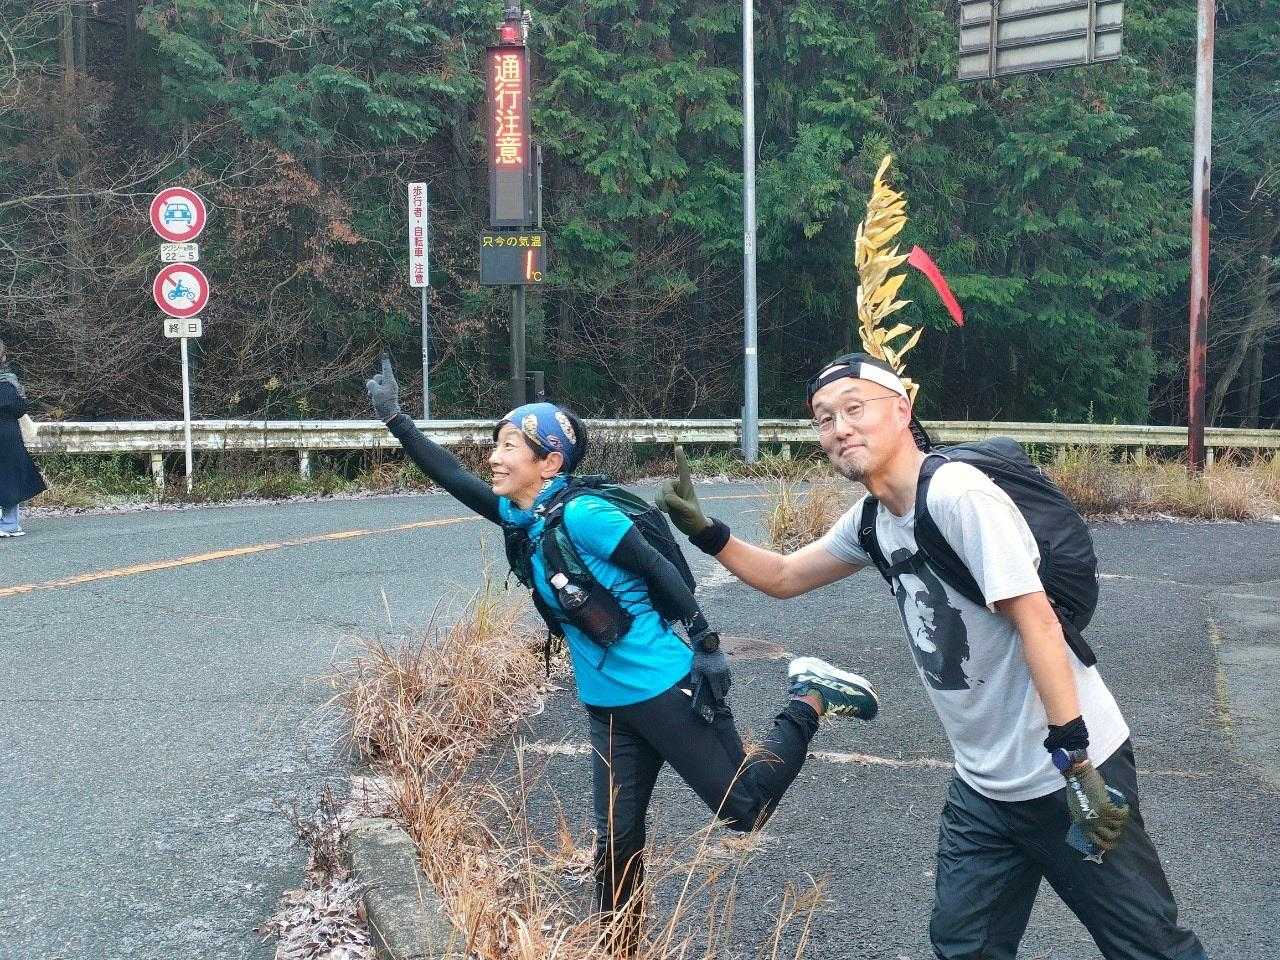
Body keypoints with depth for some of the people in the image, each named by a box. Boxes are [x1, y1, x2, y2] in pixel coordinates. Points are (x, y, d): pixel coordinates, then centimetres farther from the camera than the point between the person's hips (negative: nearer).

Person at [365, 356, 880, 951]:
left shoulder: (582, 515, -22)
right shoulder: (518, 517, 2)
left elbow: (660, 571, -18)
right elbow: (451, 476, 9)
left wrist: (707, 649, -16)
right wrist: (394, 417, 7)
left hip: (667, 690, -7)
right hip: (606, 705, 7)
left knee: (745, 811, 4)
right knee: (616, 839, 12)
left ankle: (810, 699, 20)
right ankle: (615, 945, 28)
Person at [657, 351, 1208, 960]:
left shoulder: (958, 494, -20)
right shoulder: (873, 520, 6)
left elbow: (1036, 621, -23)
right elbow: (784, 578, 18)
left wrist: (1073, 761, -25)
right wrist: (705, 532, 2)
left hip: (1070, 769, -8)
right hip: (983, 784, 8)